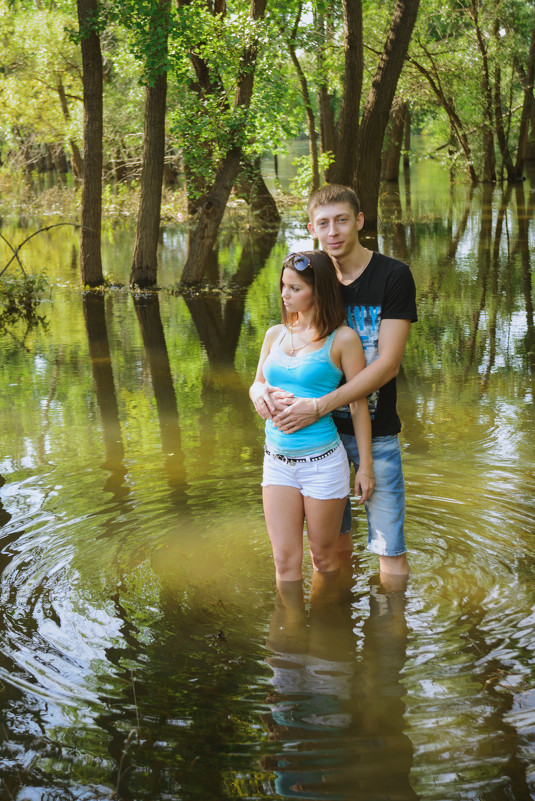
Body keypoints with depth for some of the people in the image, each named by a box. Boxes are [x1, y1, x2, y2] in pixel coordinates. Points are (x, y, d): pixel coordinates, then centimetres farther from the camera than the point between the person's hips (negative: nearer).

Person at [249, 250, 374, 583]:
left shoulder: (342, 339, -7)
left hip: (322, 462, -4)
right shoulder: (275, 334, 8)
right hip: (277, 461, 4)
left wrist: (366, 466, -4)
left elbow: (359, 404, -5)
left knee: (324, 558, 9)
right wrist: (260, 397, -6)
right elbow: (258, 383, 20)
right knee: (285, 560, 3)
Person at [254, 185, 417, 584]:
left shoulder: (393, 275, -10)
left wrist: (318, 406, -22)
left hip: (375, 431, -4)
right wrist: (267, 389, -13)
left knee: (389, 546, -1)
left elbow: (387, 363, -17)